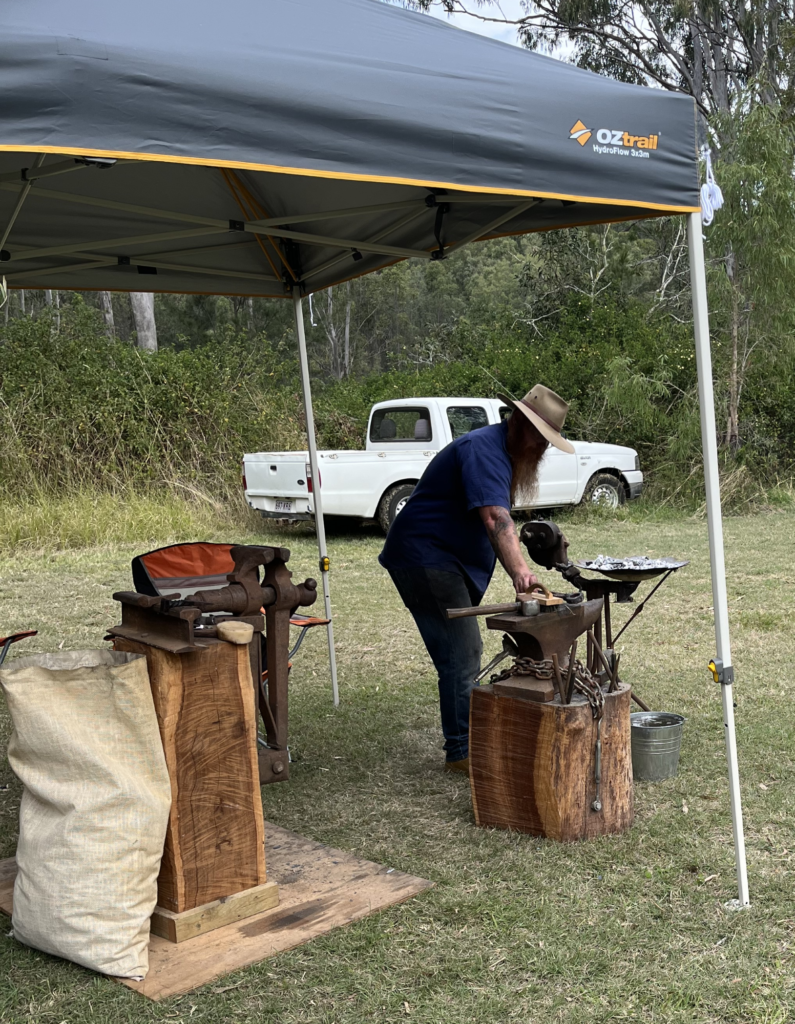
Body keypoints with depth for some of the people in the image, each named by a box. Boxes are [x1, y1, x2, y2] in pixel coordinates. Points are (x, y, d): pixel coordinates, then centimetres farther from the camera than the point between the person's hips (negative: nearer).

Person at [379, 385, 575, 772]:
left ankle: (466, 739, 32)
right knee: (461, 657, -12)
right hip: (426, 560, -11)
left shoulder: (503, 452, 14)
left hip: (445, 562, 11)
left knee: (463, 653, 19)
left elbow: (499, 520, 21)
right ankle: (462, 751, -4)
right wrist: (519, 572, -48)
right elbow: (494, 518, -37)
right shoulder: (482, 449, -21)